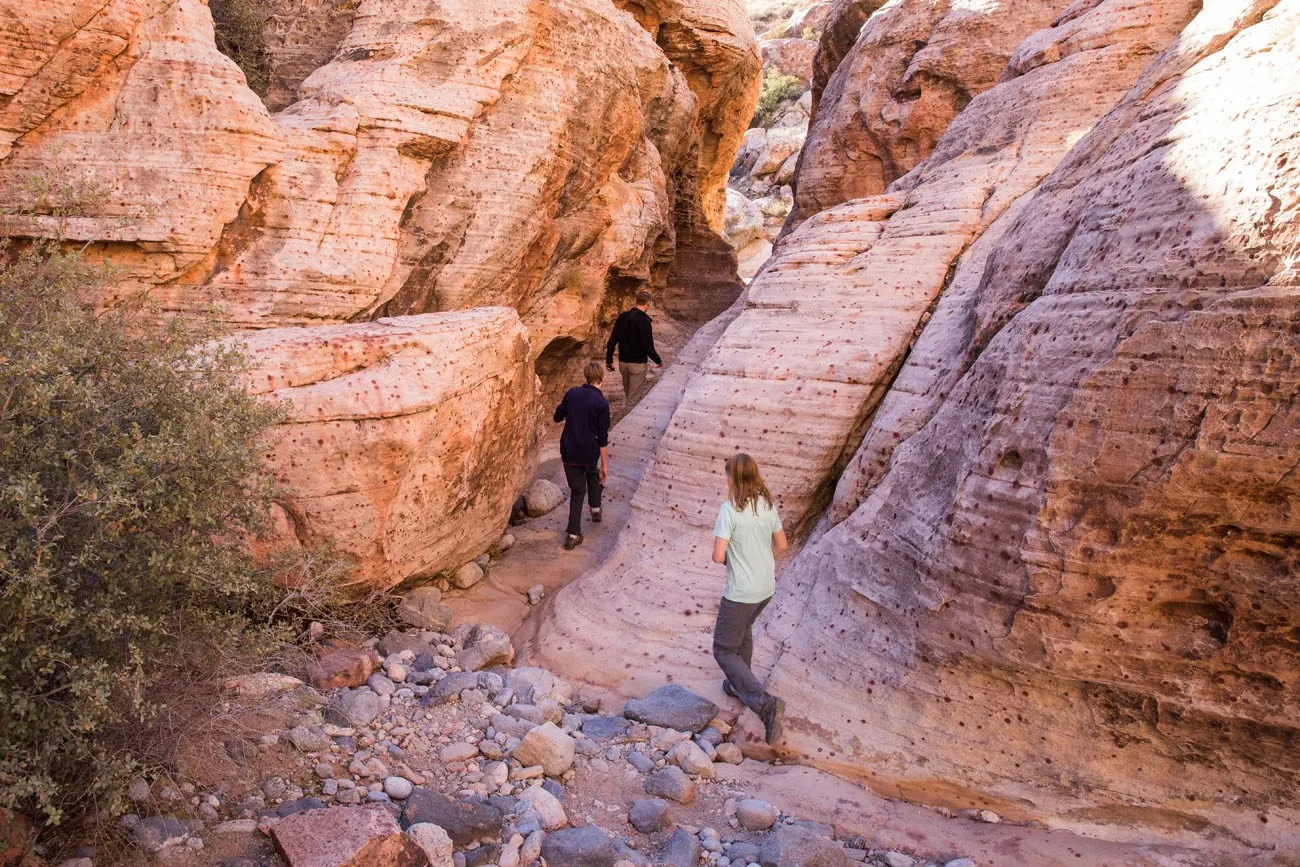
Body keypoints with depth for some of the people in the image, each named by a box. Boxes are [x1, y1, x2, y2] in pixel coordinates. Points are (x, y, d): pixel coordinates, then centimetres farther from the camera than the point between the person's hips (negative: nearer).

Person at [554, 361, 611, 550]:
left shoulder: (572, 393, -1)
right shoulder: (601, 403, -12)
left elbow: (558, 417, 13)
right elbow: (602, 438, -11)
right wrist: (604, 464, -5)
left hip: (568, 451, 3)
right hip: (589, 452, -3)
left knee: (577, 490, 11)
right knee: (593, 474, 32)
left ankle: (573, 533, 5)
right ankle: (595, 509, 35)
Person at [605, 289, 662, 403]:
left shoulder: (622, 317, 1)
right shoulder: (645, 321, -17)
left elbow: (612, 341, 2)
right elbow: (649, 347, -17)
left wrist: (609, 360, 12)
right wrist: (659, 361, 0)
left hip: (623, 363, 6)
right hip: (637, 364, -6)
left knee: (627, 393, 21)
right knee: (634, 398, 1)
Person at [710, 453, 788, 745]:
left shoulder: (729, 509, -20)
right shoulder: (768, 504, -1)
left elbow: (718, 556, -22)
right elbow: (781, 545, 8)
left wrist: (722, 555, 1)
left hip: (740, 592, -7)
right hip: (767, 587, 7)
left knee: (724, 651, 5)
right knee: (744, 630, 32)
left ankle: (765, 703, -10)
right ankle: (739, 684, 46)